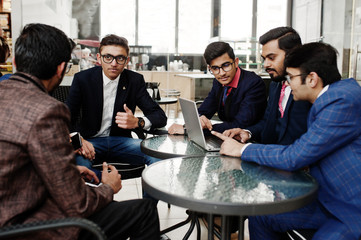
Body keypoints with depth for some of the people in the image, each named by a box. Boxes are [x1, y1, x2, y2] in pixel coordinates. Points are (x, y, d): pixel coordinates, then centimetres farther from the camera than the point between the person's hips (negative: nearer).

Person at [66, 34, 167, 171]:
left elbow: (160, 116, -3)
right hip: (90, 141, -1)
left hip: (121, 141, 2)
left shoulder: (135, 80, -1)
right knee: (79, 161, -35)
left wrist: (137, 122, -26)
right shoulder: (83, 78, -4)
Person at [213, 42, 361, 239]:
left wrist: (242, 149, -12)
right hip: (328, 201, 9)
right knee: (259, 216, 5)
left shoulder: (344, 101, -23)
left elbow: (294, 157, -24)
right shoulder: (326, 99, 7)